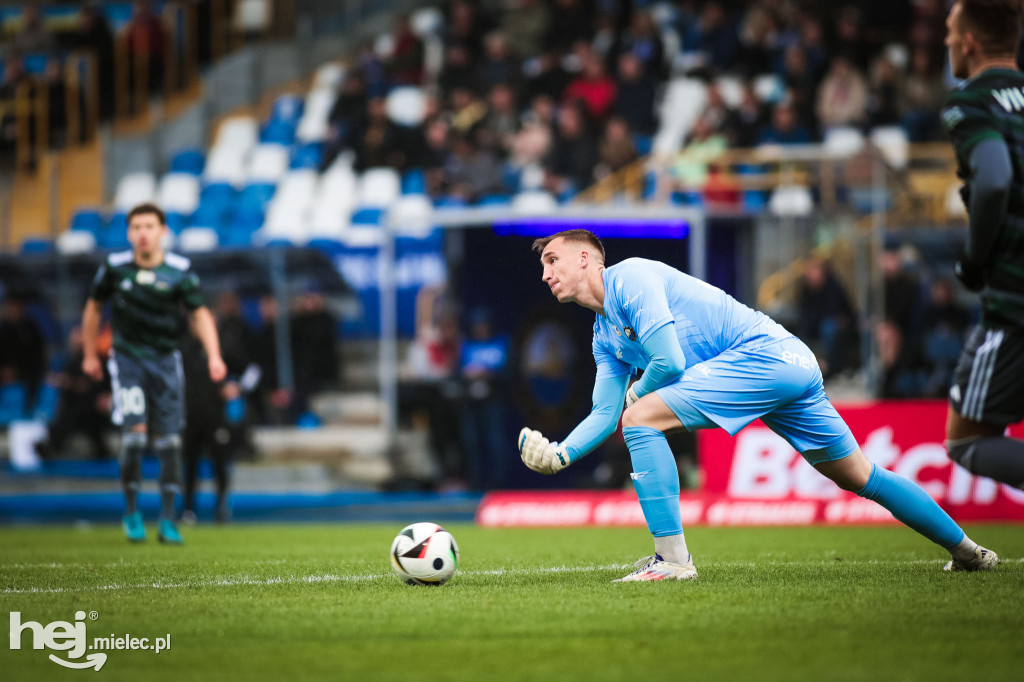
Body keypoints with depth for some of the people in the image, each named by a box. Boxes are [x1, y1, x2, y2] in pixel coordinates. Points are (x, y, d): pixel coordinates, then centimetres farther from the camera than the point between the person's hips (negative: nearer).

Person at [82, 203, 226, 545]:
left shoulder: (179, 271, -5)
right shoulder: (115, 267, -5)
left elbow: (199, 314, 0)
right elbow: (94, 307, 10)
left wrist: (214, 355, -14)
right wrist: (89, 355, 14)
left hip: (165, 360, 1)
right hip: (127, 359, -1)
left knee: (169, 441, 0)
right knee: (135, 434, -15)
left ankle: (168, 521, 9)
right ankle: (132, 513, 2)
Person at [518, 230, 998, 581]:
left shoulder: (629, 275, -8)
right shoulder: (604, 336, 21)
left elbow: (670, 361, -16)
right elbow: (604, 413, 18)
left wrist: (635, 395, 4)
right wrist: (560, 453, 0)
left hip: (763, 351, -10)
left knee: (642, 418, -16)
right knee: (860, 478, 18)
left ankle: (671, 557, -17)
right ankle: (967, 551, 29)